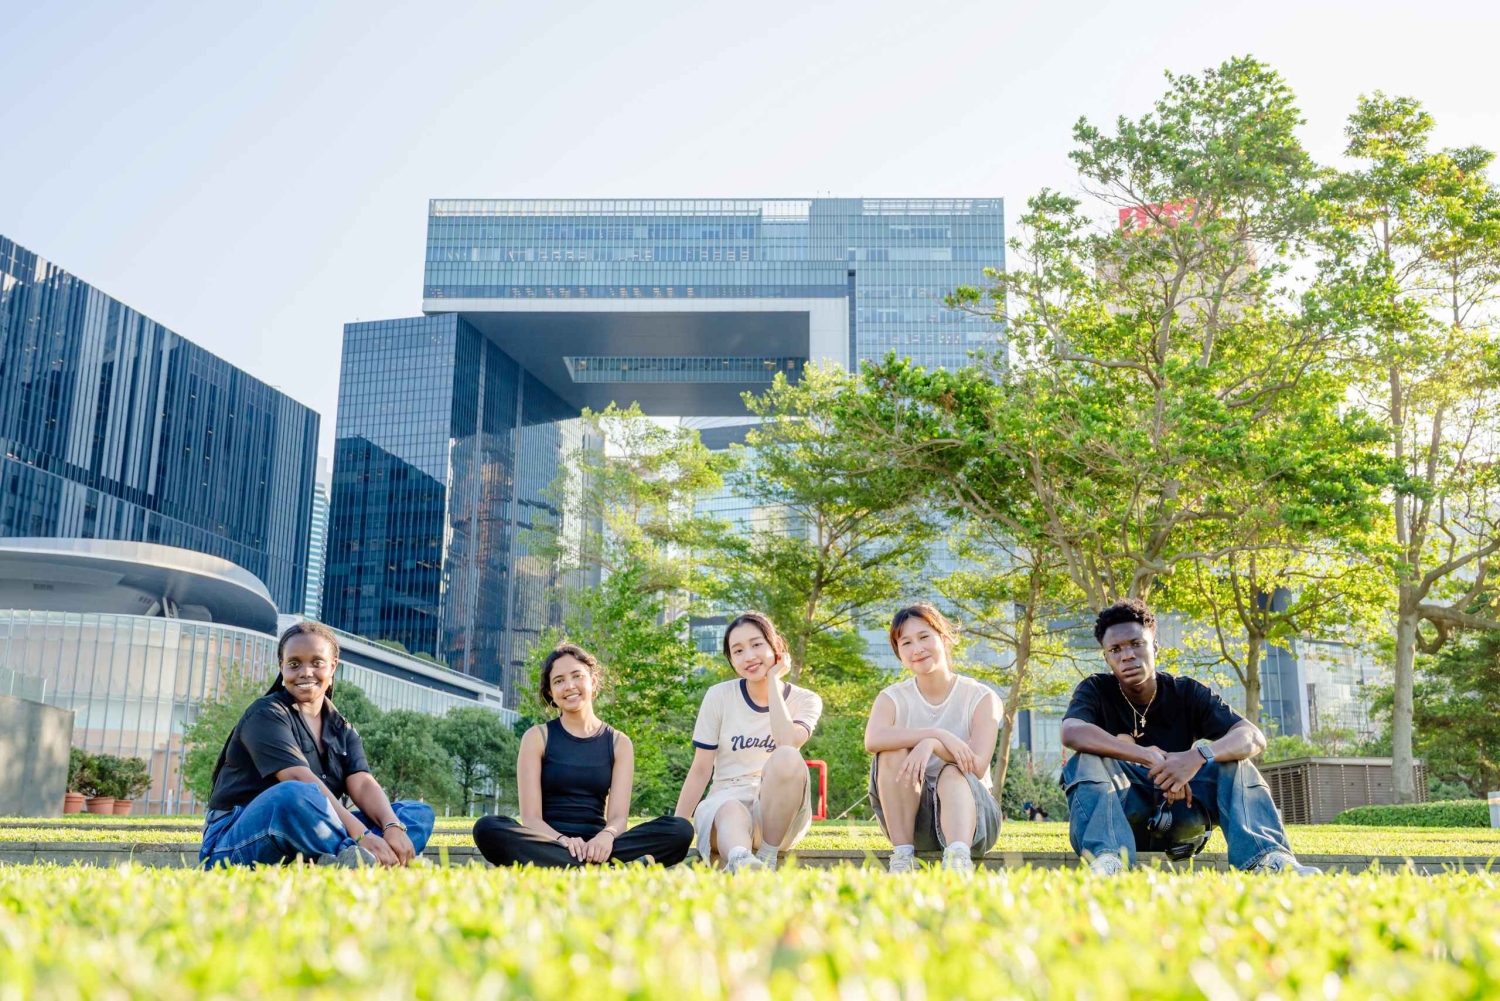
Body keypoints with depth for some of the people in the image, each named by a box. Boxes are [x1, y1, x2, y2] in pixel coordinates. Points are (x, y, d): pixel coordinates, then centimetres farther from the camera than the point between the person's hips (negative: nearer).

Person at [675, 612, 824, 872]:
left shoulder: (804, 701, 3)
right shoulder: (719, 696, 3)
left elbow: (787, 743, -20)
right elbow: (701, 769, 3)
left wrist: (773, 680, -11)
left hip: (779, 809, 0)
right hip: (726, 801, 0)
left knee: (787, 758, -33)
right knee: (732, 814, -39)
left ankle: (767, 859, -30)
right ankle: (741, 861, -71)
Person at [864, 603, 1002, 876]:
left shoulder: (980, 697, -3)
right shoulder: (892, 698, 0)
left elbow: (977, 767, -18)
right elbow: (872, 740, -25)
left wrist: (932, 745, -35)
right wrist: (939, 734, -33)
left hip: (970, 811, -1)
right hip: (911, 817, 2)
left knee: (952, 774, -34)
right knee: (893, 750, -24)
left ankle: (959, 857, -59)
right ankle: (902, 854, -28)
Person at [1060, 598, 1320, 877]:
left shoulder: (1187, 693, -2)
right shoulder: (1096, 691, -7)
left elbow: (1254, 738, -16)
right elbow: (1072, 733, -31)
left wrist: (1198, 757, -37)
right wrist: (1152, 758, -38)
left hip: (1180, 815, 2)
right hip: (1121, 816, -2)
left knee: (1232, 757, -18)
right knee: (1089, 758, -28)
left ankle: (1267, 859, -34)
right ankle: (1105, 860, -48)